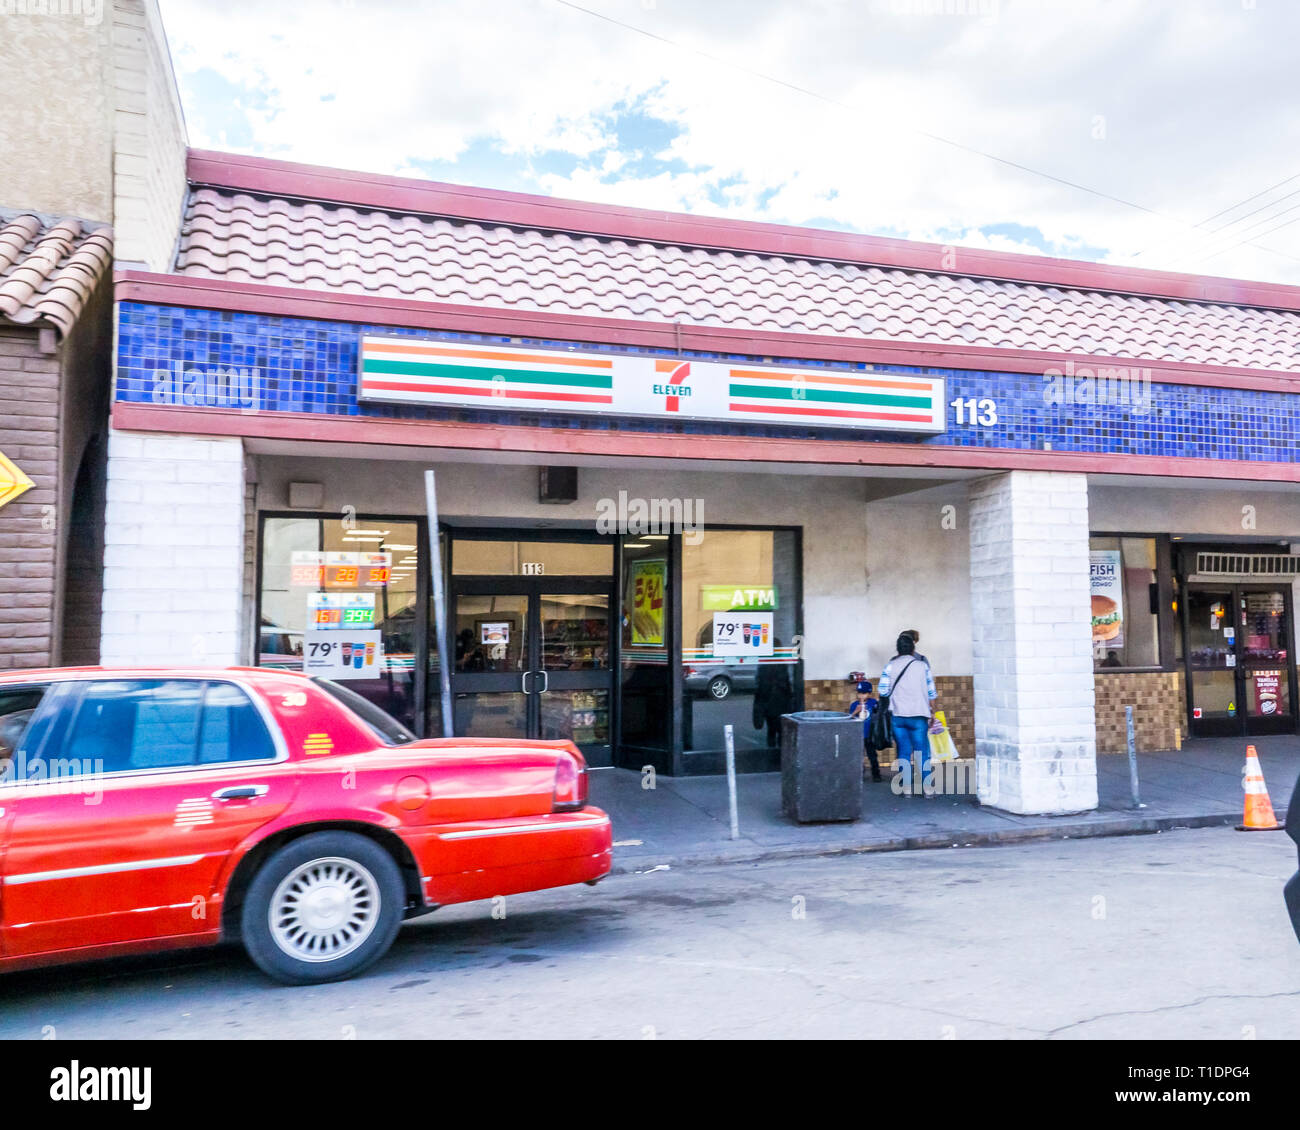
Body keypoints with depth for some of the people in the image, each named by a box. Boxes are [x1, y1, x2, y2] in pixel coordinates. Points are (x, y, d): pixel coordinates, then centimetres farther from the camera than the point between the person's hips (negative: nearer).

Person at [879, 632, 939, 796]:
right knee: (922, 752, 4)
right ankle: (927, 787, 2)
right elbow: (931, 692, 4)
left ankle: (906, 787, 6)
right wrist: (933, 708, 17)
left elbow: (883, 690, -4)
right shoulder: (922, 665, 1)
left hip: (897, 715, 1)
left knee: (903, 752, 7)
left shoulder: (890, 666, 1)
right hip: (918, 715, -1)